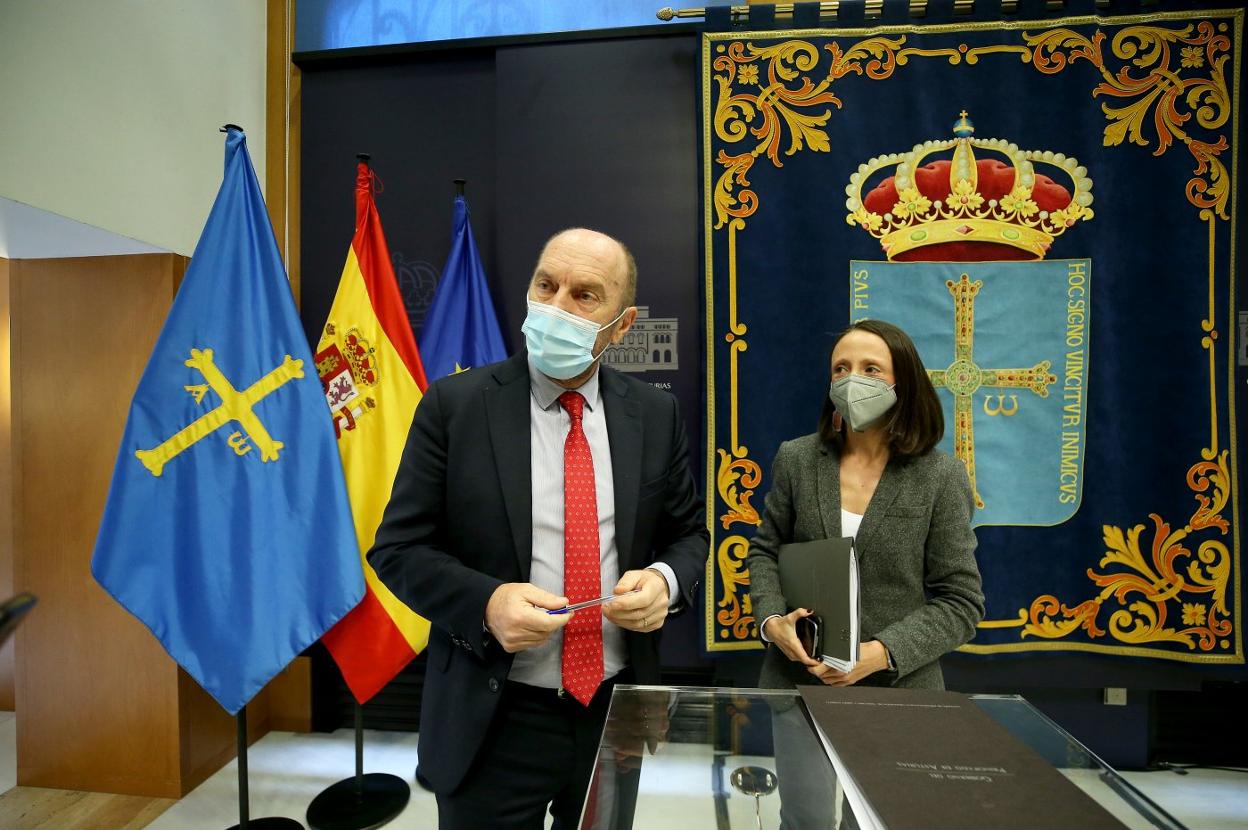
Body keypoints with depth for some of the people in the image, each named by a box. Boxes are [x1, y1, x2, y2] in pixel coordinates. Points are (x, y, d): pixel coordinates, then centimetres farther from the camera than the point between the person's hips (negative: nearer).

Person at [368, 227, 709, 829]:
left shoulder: (655, 414, -2)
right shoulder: (454, 404, -10)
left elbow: (689, 533, 6)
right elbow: (398, 547, -7)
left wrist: (665, 580, -15)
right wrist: (486, 602, -23)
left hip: (618, 708, 3)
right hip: (492, 720, -2)